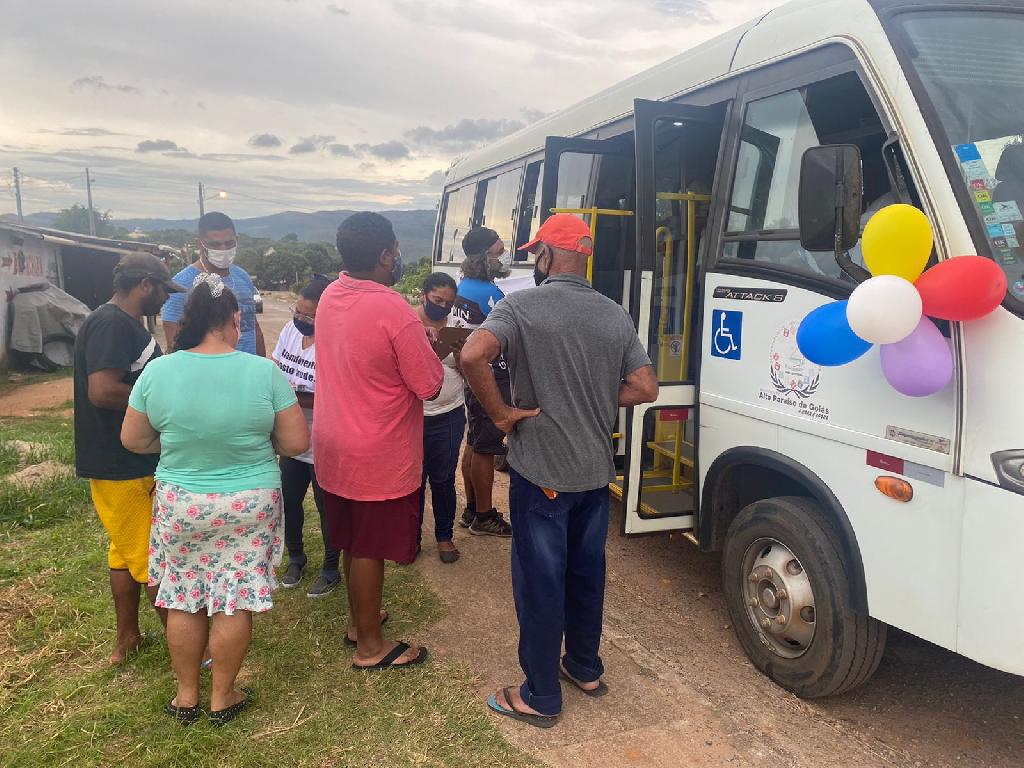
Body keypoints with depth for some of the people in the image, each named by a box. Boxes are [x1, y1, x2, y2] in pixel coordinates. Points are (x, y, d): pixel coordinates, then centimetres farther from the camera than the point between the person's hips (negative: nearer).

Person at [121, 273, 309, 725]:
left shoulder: (157, 371, -9)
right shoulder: (264, 371, -14)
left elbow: (133, 440, 3)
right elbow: (297, 443, -9)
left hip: (180, 503, 2)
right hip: (249, 504, -1)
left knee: (183, 601, 18)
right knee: (234, 603, 12)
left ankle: (186, 695, 33)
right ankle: (222, 698, 27)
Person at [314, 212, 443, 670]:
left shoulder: (329, 297, 0)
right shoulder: (394, 312, -24)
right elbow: (429, 386, -18)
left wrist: (414, 339, 10)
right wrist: (429, 346, 0)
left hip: (333, 446, 8)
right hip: (379, 455, -7)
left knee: (352, 541, 22)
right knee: (370, 549, 7)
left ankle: (359, 618, 41)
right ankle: (370, 646, 24)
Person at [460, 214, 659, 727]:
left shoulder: (522, 306, -14)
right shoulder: (615, 316, 2)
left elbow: (473, 356, -30)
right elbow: (645, 389, 1)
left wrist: (501, 413, -16)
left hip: (541, 472, -5)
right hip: (596, 470, 6)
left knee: (540, 582, 7)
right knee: (586, 572, 20)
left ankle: (541, 698, 20)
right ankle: (586, 669, 38)